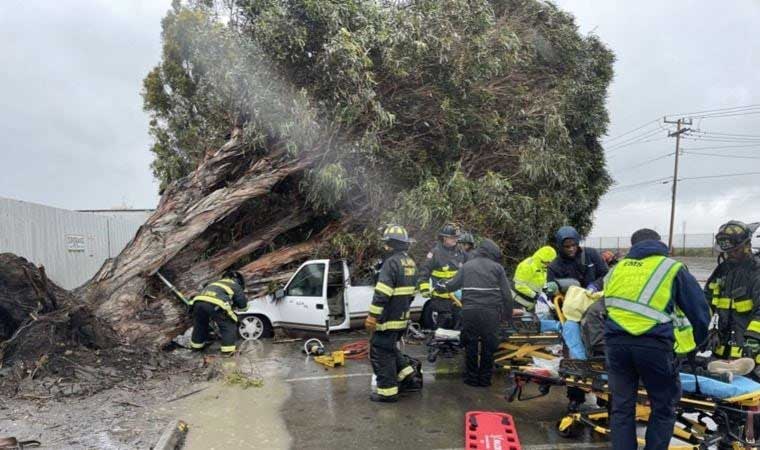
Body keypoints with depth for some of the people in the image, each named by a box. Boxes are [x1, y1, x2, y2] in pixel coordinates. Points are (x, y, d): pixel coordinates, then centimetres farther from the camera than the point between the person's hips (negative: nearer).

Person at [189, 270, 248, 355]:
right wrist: (234, 304, 40)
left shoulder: (218, 282, 39)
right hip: (215, 305, -6)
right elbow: (242, 303, 17)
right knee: (228, 326, 11)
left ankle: (196, 345, 45)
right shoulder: (236, 286, 23)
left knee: (200, 324, 30)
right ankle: (228, 349, 8)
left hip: (199, 301, 6)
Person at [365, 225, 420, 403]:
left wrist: (372, 316, -20)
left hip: (388, 319, -9)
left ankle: (387, 391, 9)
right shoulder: (410, 263, 11)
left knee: (381, 353, 3)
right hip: (402, 318, 9)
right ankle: (408, 378, 26)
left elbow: (382, 293, -24)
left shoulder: (392, 262, -18)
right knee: (390, 349, 24)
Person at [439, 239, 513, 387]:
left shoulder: (467, 265, 13)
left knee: (471, 344, 11)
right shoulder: (497, 267, 7)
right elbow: (506, 294, 4)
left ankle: (472, 378, 19)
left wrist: (440, 287, 33)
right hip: (491, 312, -1)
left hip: (470, 310, 2)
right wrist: (508, 315, 13)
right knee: (488, 345, 9)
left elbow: (453, 285, 13)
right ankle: (485, 378, 17)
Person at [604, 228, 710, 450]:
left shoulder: (616, 269, 20)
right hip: (654, 343, -3)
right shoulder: (673, 268, 10)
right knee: (663, 408, 14)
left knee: (621, 406, 15)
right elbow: (700, 312, 10)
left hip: (615, 340, 3)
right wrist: (693, 344, 22)